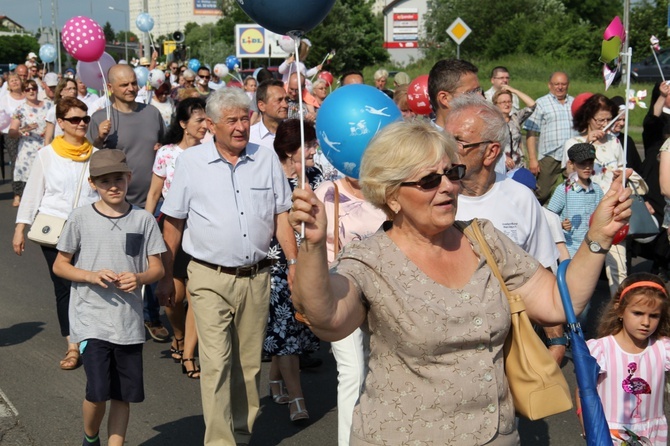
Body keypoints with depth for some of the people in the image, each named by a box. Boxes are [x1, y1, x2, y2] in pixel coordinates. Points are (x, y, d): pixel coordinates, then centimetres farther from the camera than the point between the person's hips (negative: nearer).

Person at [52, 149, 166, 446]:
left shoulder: (143, 220, 3)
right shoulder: (80, 218, -1)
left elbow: (157, 268, 7)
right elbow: (59, 265, 4)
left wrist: (139, 278, -16)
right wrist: (92, 276, -14)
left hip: (129, 321, 2)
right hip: (91, 319, -2)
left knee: (124, 394, 7)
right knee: (98, 391, -10)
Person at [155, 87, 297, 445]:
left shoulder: (266, 158, 6)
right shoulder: (191, 162, -1)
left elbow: (281, 215, 9)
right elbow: (173, 224, 3)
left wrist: (294, 262, 2)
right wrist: (166, 277, 4)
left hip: (256, 277, 3)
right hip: (210, 279, -3)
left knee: (249, 364, 11)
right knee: (217, 364, -9)